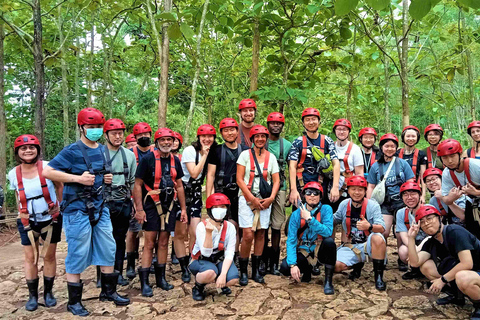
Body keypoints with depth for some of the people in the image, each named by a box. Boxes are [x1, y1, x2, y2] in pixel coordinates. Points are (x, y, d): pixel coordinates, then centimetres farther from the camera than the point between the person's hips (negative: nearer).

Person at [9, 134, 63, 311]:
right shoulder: (13, 173, -3)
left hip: (51, 219, -2)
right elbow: (18, 196, 13)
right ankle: (32, 295, 19)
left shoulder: (47, 167, -14)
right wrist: (21, 214, 7)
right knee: (30, 258, 5)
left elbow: (60, 187, -3)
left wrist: (62, 206, -6)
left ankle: (48, 292, 22)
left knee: (49, 256, 8)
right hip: (28, 221, 2)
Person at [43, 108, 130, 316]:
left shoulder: (103, 150, 9)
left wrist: (107, 179, 2)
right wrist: (78, 178, -23)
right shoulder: (72, 151, -11)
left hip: (100, 209, 7)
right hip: (77, 211, -6)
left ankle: (108, 291, 29)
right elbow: (47, 172, -17)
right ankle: (74, 301, 19)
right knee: (77, 256, 3)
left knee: (108, 251, 12)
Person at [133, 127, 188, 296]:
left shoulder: (175, 160, 8)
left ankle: (161, 277, 22)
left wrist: (183, 208, 11)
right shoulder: (147, 159, -7)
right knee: (149, 243, -4)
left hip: (169, 205, 5)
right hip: (152, 205, -5)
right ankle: (144, 282, 5)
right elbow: (137, 185, -8)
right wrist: (139, 209, -14)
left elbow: (179, 186, 14)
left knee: (164, 242, 10)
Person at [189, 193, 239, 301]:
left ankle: (221, 284, 12)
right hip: (201, 261, -3)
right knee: (210, 273, -37)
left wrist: (223, 274, -28)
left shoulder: (230, 227, -12)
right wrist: (209, 232, -39)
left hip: (220, 260, 3)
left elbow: (229, 254, -14)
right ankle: (198, 287, -2)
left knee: (233, 279, -25)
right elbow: (206, 253, -26)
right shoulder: (201, 226, -20)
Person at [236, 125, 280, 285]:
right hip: (247, 198, -3)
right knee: (248, 234, -11)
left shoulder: (271, 157, 10)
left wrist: (271, 198, -8)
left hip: (265, 200, 3)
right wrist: (252, 199, -11)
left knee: (260, 234, 6)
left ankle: (256, 270, 18)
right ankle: (243, 271, 5)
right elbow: (239, 179, -5)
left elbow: (276, 180, 8)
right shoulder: (245, 154, 1)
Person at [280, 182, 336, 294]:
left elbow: (328, 232, -25)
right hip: (303, 252, 1)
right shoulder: (296, 214, -6)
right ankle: (307, 270, 11)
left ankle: (328, 280, -15)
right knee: (285, 267, -24)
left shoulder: (326, 209, -9)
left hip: (320, 250, -1)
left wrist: (309, 219, -31)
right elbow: (291, 241, -11)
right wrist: (292, 264, -22)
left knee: (329, 241, -33)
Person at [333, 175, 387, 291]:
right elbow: (334, 220, 17)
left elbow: (382, 228, -19)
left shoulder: (373, 205, -9)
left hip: (369, 243, -3)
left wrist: (369, 226, -41)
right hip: (351, 246, 3)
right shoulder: (344, 204, 2)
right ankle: (358, 265, 15)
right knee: (336, 266, -20)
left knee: (377, 238, -39)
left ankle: (378, 276, -20)